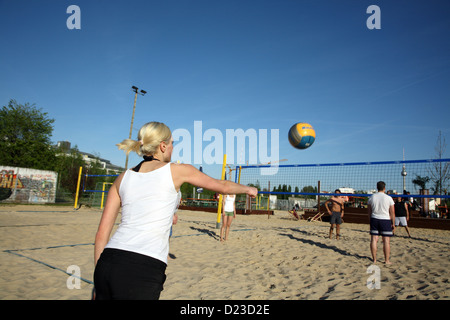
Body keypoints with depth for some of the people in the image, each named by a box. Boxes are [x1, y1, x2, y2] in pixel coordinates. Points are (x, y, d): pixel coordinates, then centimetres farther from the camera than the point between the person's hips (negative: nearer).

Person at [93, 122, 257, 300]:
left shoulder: (123, 178, 12)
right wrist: (248, 189, 35)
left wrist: (98, 283, 19)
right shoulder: (177, 170, 2)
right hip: (143, 271, -5)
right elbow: (223, 186, 16)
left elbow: (101, 234, 11)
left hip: (108, 261, 5)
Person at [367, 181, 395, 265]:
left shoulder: (372, 197, 2)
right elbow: (392, 212, -4)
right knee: (386, 241, 4)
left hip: (374, 219, 3)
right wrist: (393, 223, 7)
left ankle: (374, 259, 10)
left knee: (374, 240, 5)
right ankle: (387, 260, 8)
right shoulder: (388, 198, -7)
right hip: (385, 220, -3)